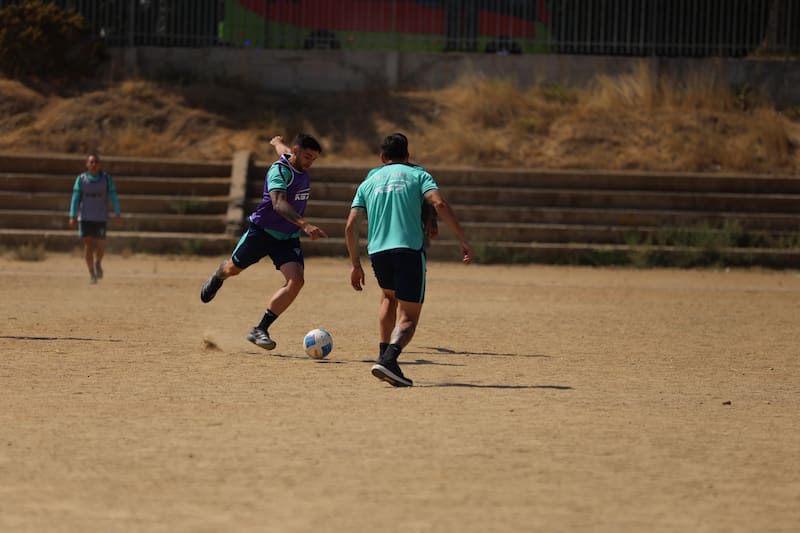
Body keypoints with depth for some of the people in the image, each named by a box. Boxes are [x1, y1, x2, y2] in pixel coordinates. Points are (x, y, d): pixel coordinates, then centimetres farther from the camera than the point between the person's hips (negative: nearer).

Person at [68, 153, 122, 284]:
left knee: (100, 245, -2)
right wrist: (72, 216, -7)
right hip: (85, 218, 0)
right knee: (88, 245, -5)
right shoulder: (81, 179, 0)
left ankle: (98, 263, 30)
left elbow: (113, 196, 1)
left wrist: (118, 213, -6)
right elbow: (75, 198, 0)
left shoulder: (106, 178, 1)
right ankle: (92, 273, 3)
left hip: (101, 218, 0)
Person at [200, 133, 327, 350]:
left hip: (288, 238, 5)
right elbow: (279, 204, -42)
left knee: (296, 281, -18)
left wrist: (278, 142, 49)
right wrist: (305, 225, -56)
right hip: (261, 232, -5)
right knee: (234, 268, 18)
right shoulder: (279, 170, -25)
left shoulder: (302, 168, -1)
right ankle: (218, 277, 59)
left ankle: (260, 330, -12)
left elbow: (282, 150, 24)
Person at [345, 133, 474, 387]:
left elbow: (350, 226, 13)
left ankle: (384, 354, 22)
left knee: (389, 296, 33)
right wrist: (463, 241, -9)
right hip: (410, 249, -3)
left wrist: (355, 264, 20)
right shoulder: (417, 174, 12)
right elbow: (439, 204, -7)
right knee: (408, 317, -1)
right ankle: (388, 359, -27)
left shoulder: (368, 182, 20)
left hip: (377, 252, 4)